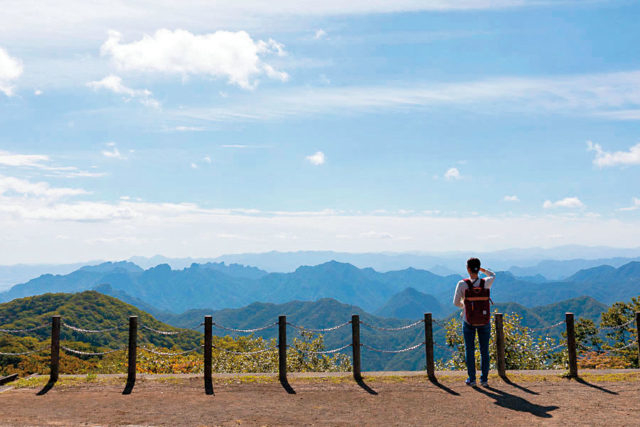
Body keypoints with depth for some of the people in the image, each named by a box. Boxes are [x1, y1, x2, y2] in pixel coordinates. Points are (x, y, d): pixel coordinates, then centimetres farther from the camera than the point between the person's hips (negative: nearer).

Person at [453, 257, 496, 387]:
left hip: (468, 322, -1)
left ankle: (471, 379, 11)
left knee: (469, 350, 10)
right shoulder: (486, 283, -9)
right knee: (484, 351, 13)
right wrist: (481, 268, 10)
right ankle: (484, 379, 14)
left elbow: (456, 303, -9)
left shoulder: (462, 284, -15)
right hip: (484, 322, 2)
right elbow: (493, 275, 16)